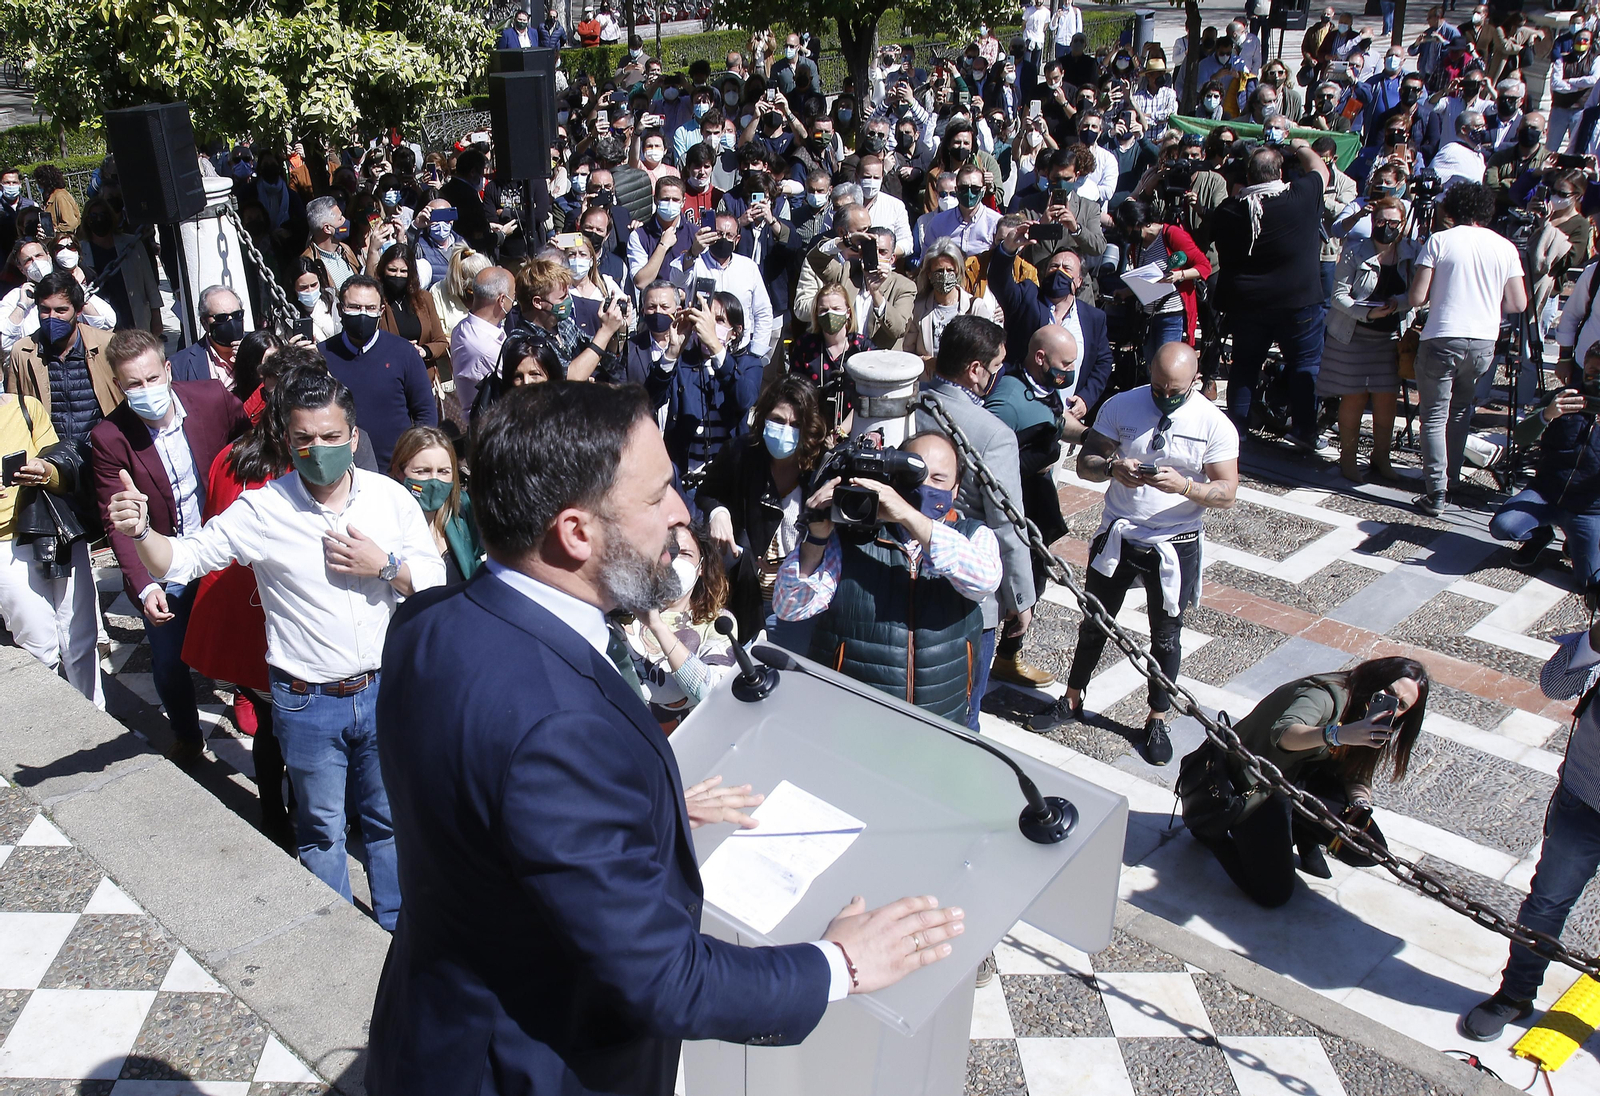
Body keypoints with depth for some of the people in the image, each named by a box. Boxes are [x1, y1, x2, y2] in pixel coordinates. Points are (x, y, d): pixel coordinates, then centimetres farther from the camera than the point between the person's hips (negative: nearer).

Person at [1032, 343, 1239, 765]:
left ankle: (1157, 721, 30)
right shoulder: (1120, 406, -6)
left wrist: (1184, 485, -30)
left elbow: (1227, 493, -11)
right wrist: (1113, 468, -26)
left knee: (1166, 637, 11)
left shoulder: (1215, 425, -10)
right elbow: (1085, 462, -4)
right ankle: (1072, 701, 35)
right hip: (1116, 536, 2)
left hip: (1175, 545, -2)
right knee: (1093, 623, 16)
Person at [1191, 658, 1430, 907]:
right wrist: (1339, 734, -65)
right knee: (1273, 894, -13)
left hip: (1304, 779, 8)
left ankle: (1301, 831, 16)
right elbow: (1283, 734, -48)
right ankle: (1213, 831, 10)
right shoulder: (1329, 694, -28)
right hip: (1255, 787, -8)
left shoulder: (1366, 722, 0)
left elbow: (1356, 776, 0)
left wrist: (1361, 804, -22)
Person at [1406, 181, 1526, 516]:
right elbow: (1518, 304, 7)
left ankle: (1436, 494, -3)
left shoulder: (1439, 241, -3)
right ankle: (1449, 479, 27)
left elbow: (1417, 298, -8)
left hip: (1442, 339, -4)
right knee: (1460, 413, 20)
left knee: (1434, 417, 2)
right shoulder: (1505, 247, 6)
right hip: (1484, 342, 4)